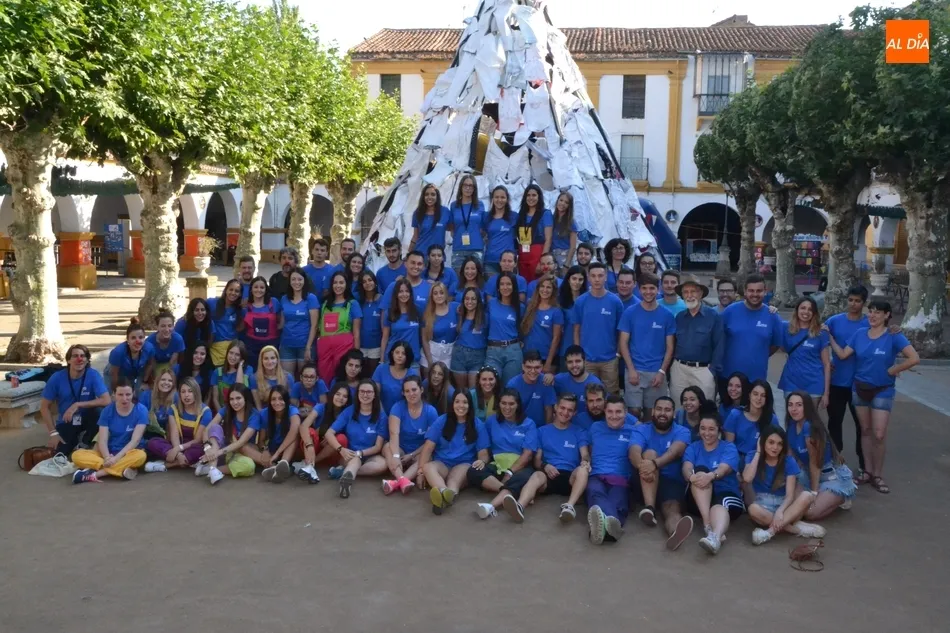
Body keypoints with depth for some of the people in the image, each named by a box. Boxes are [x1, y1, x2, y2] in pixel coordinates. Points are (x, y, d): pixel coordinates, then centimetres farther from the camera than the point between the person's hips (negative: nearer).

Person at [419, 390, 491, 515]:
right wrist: (421, 468, -15)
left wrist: (482, 461, -23)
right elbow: (428, 447, 1)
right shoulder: (441, 421, 7)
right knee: (428, 467, -35)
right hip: (442, 463, 1)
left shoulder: (478, 425, 6)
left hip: (464, 465, -1)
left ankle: (447, 496, -72)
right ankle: (444, 492, -68)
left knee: (457, 475, -38)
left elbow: (483, 452, 2)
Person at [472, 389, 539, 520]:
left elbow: (528, 454, -5)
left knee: (523, 479, -39)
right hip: (497, 465, 3)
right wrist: (482, 460, -9)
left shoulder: (529, 424, 4)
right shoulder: (492, 421, 12)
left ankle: (492, 507, -60)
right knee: (474, 471, -28)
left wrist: (509, 473, -16)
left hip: (520, 467, -3)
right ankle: (511, 494, -36)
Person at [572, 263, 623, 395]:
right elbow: (577, 331, 5)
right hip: (587, 359, 0)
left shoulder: (615, 301, -2)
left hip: (610, 359, 0)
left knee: (611, 395, 9)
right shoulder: (580, 301, -1)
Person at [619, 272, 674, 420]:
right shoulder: (630, 313, 0)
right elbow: (623, 343, -1)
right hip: (635, 371, -1)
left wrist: (662, 371, -5)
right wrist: (631, 369, -9)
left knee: (652, 411, 10)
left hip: (657, 372, 1)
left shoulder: (667, 315, 3)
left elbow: (670, 347, 4)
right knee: (634, 410, -3)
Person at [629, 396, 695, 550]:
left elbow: (674, 452, -18)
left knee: (672, 508, -34)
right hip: (643, 483, 1)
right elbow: (634, 452, -15)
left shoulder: (682, 432, 5)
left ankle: (675, 532, -72)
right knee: (650, 453, -28)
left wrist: (655, 464, -41)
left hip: (672, 482, 0)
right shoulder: (641, 429, 6)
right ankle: (649, 508, -43)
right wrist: (642, 466, -42)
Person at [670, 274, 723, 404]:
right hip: (678, 368, 3)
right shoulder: (678, 317, 9)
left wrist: (714, 371, -10)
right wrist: (668, 368, 5)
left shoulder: (714, 316, -2)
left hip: (703, 370, -3)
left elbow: (719, 346, -5)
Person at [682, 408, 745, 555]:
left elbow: (724, 469, -16)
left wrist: (711, 476, -41)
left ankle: (715, 537, -71)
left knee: (720, 506, -37)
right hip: (698, 500, 2)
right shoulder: (692, 448, 13)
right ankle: (707, 523, -44)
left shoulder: (729, 448, 6)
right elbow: (687, 468, -8)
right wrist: (691, 476, -35)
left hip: (726, 494, -2)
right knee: (700, 470, -28)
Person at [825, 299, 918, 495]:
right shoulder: (859, 334, -1)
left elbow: (914, 359, -19)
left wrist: (892, 370, -14)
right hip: (860, 388, 4)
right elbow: (843, 354, -3)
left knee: (879, 434, -5)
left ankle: (878, 475, 9)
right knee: (865, 430, 11)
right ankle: (868, 471, 21)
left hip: (882, 391, -4)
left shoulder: (893, 336, -13)